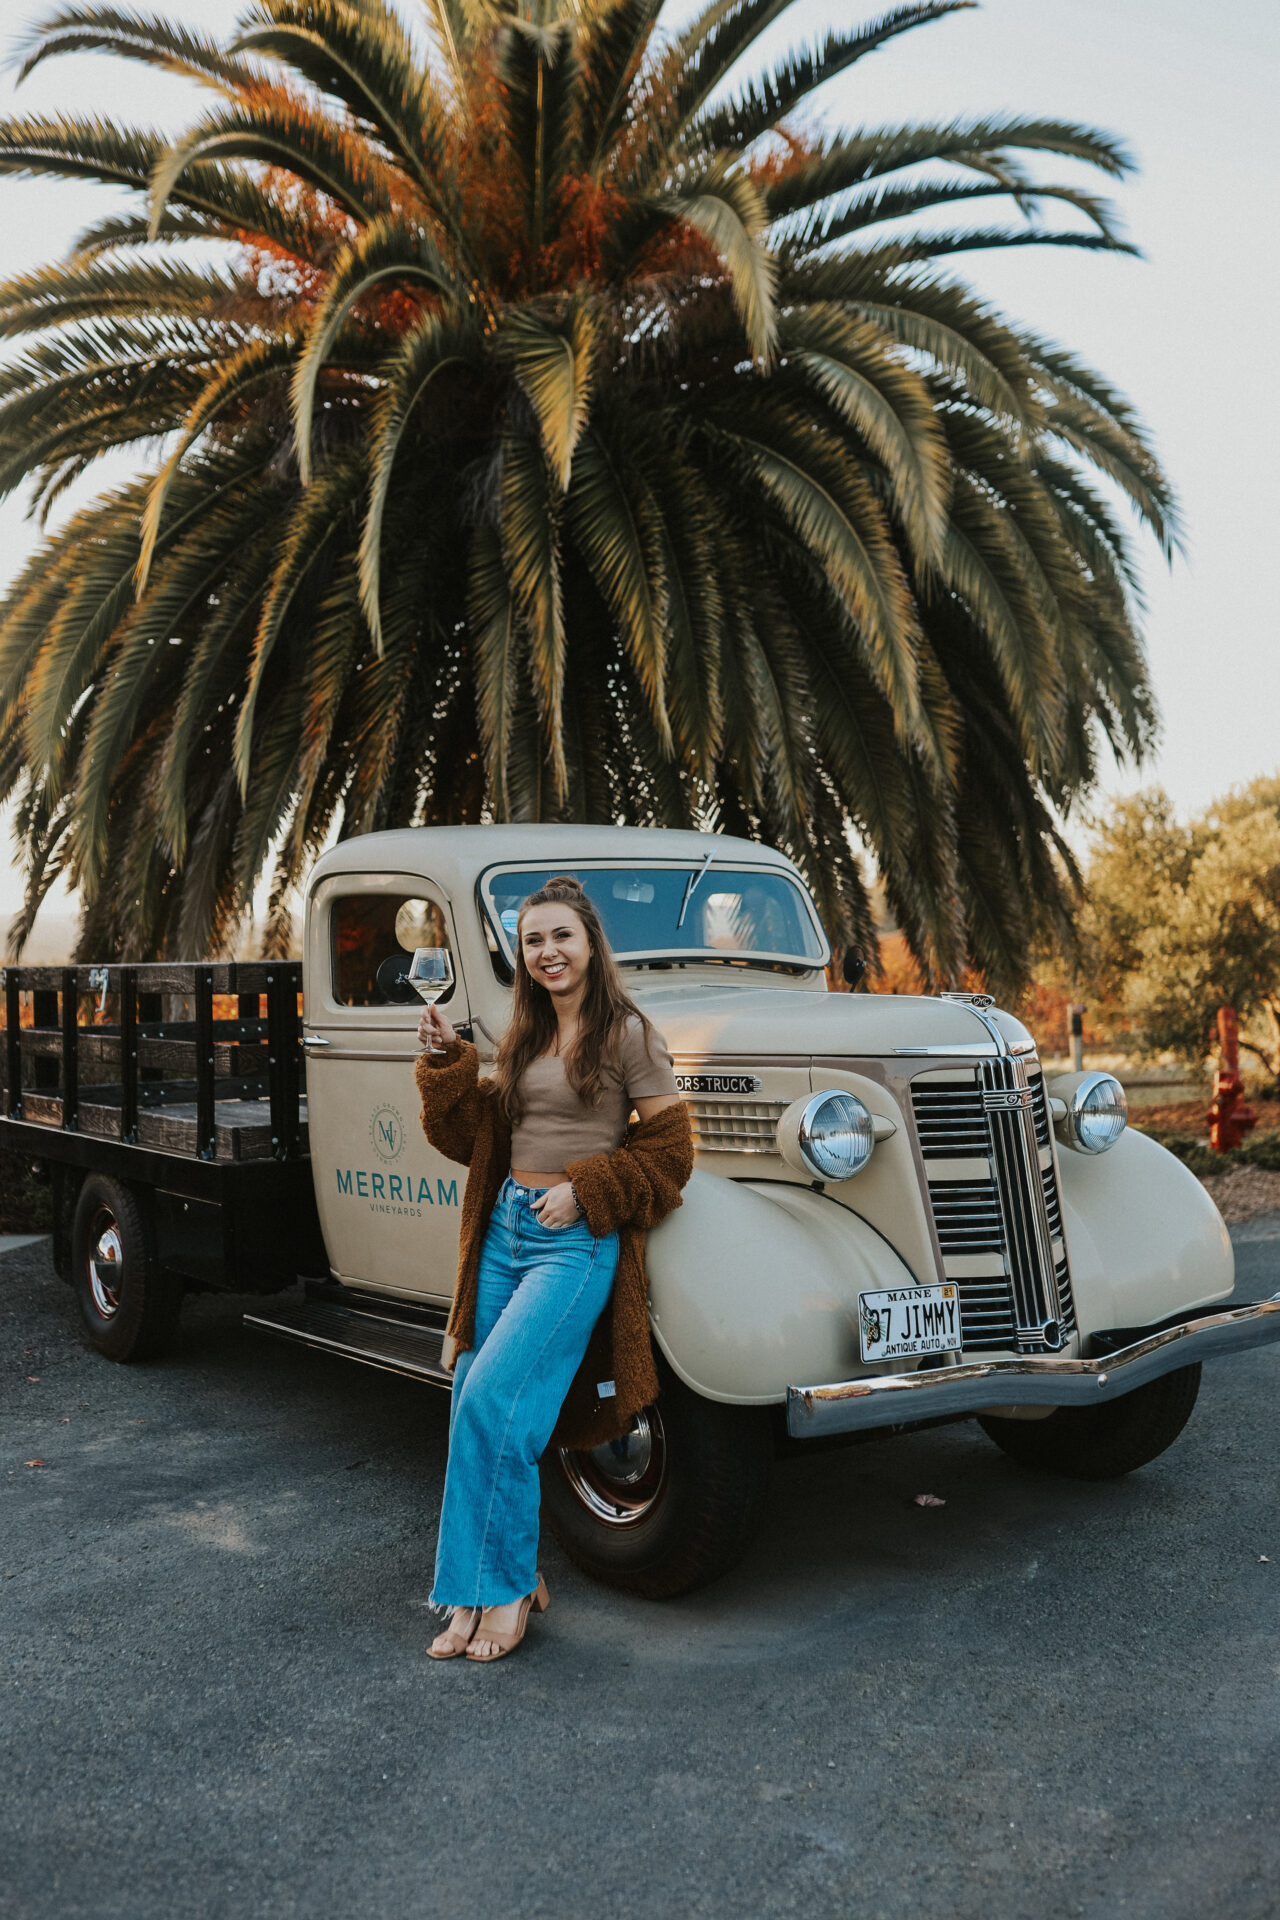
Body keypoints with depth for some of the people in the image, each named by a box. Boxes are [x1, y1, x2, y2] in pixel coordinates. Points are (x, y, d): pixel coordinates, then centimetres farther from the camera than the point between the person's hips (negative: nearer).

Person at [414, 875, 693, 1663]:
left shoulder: (629, 1034, -6)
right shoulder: (525, 1039, 14)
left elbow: (668, 1149, -6)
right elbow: (480, 1137, 16)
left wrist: (584, 1190, -13)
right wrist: (448, 1059, 4)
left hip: (577, 1241, -7)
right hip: (506, 1229, 7)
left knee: (492, 1400, -15)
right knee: (476, 1406, 5)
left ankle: (506, 1591, 2)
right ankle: (495, 1584, 19)